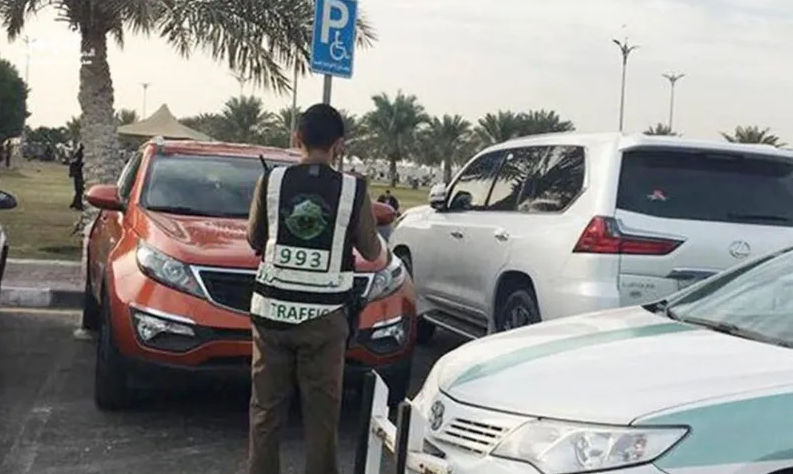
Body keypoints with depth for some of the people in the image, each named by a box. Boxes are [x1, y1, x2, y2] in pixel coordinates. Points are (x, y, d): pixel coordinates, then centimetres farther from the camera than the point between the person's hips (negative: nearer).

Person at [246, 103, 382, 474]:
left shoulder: (271, 181, -3)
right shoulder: (353, 190, -7)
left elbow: (255, 239, 9)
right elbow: (372, 252, 5)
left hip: (272, 309, 2)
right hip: (324, 316, -1)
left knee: (266, 405, 12)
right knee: (322, 410, 7)